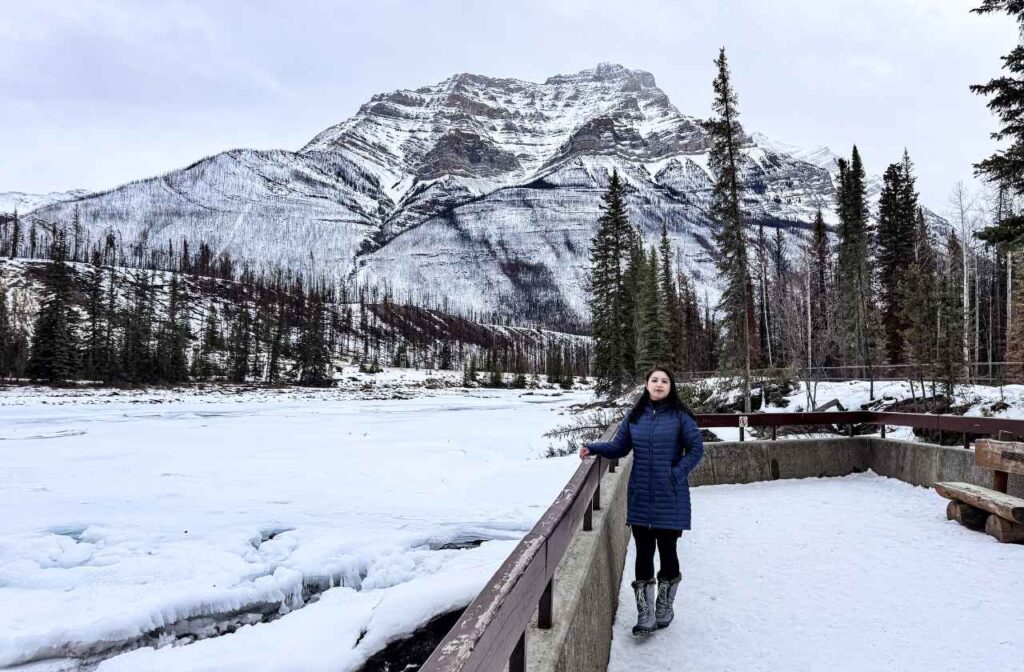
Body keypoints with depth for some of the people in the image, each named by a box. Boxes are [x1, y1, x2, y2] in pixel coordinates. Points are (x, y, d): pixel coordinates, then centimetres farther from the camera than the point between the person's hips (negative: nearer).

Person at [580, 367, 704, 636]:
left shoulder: (680, 416, -4)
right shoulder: (635, 416, 5)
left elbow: (696, 449, -2)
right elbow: (618, 447, 10)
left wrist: (677, 474, -11)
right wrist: (593, 448, -6)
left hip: (670, 498, -2)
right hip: (640, 498, 3)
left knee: (667, 551, 8)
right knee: (643, 553, 5)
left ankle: (664, 608, 30)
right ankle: (645, 615, 14)